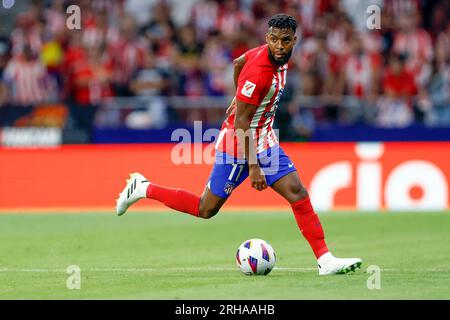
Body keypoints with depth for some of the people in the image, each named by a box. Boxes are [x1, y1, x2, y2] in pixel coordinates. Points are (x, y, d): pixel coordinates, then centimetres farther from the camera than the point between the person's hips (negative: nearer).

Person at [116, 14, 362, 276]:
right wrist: (253, 167, -24)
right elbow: (240, 122, -24)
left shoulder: (279, 58, 0)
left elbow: (238, 63, 20)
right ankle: (144, 189, 19)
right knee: (206, 210, 3)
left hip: (265, 141, 8)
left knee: (298, 194, -6)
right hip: (239, 145, -8)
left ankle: (325, 260, -8)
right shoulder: (259, 71, -28)